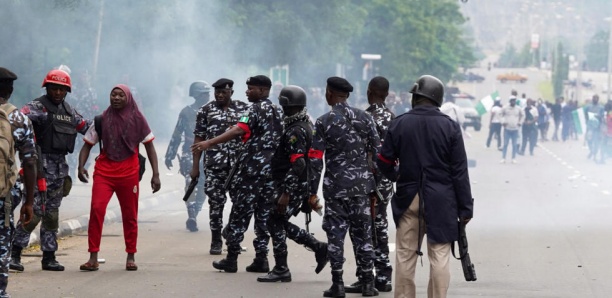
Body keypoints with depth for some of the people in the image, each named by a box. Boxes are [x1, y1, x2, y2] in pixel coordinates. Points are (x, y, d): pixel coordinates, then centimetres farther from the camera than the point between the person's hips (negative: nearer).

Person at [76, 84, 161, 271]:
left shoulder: (137, 120, 3)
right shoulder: (102, 120, 4)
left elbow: (149, 146, 6)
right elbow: (88, 144, 8)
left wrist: (155, 174, -1)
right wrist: (81, 166, -10)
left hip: (129, 173, 0)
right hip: (104, 171, 0)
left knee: (130, 216, 8)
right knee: (96, 209, -17)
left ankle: (131, 257, 22)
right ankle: (93, 257, -14)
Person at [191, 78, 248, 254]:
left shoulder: (243, 109, 7)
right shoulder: (206, 111, 5)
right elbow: (199, 139, 4)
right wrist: (195, 166, -1)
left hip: (239, 165, 1)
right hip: (214, 165, 0)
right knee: (216, 203, 1)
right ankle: (216, 241, 10)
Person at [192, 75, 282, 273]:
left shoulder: (255, 109, -9)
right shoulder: (278, 112, 15)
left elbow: (238, 130, -25)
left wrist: (209, 143, -34)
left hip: (253, 169, -7)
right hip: (273, 170, 7)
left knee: (240, 214, -2)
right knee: (265, 214, 8)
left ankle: (231, 259, -1)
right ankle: (261, 258, 5)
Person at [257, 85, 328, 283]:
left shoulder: (296, 131, -19)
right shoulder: (306, 125, 13)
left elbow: (298, 165, -26)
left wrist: (286, 194, -27)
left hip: (291, 185, -10)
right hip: (301, 186, 10)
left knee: (275, 222, -3)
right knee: (280, 223, 15)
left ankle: (281, 270, 2)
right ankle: (320, 248, 16)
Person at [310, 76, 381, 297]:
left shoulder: (324, 122, -6)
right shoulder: (365, 118, 3)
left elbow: (316, 160, -8)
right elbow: (377, 153, 2)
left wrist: (312, 192, -1)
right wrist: (374, 185, 9)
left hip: (335, 187, -3)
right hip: (362, 185, 3)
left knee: (335, 235, 4)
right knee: (363, 234, 9)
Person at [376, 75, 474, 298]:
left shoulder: (399, 125, -1)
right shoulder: (450, 127, -4)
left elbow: (384, 162, 3)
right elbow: (460, 171, -5)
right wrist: (465, 208, 0)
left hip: (408, 198, 1)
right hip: (440, 201, -1)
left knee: (405, 255, 8)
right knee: (439, 256, 0)